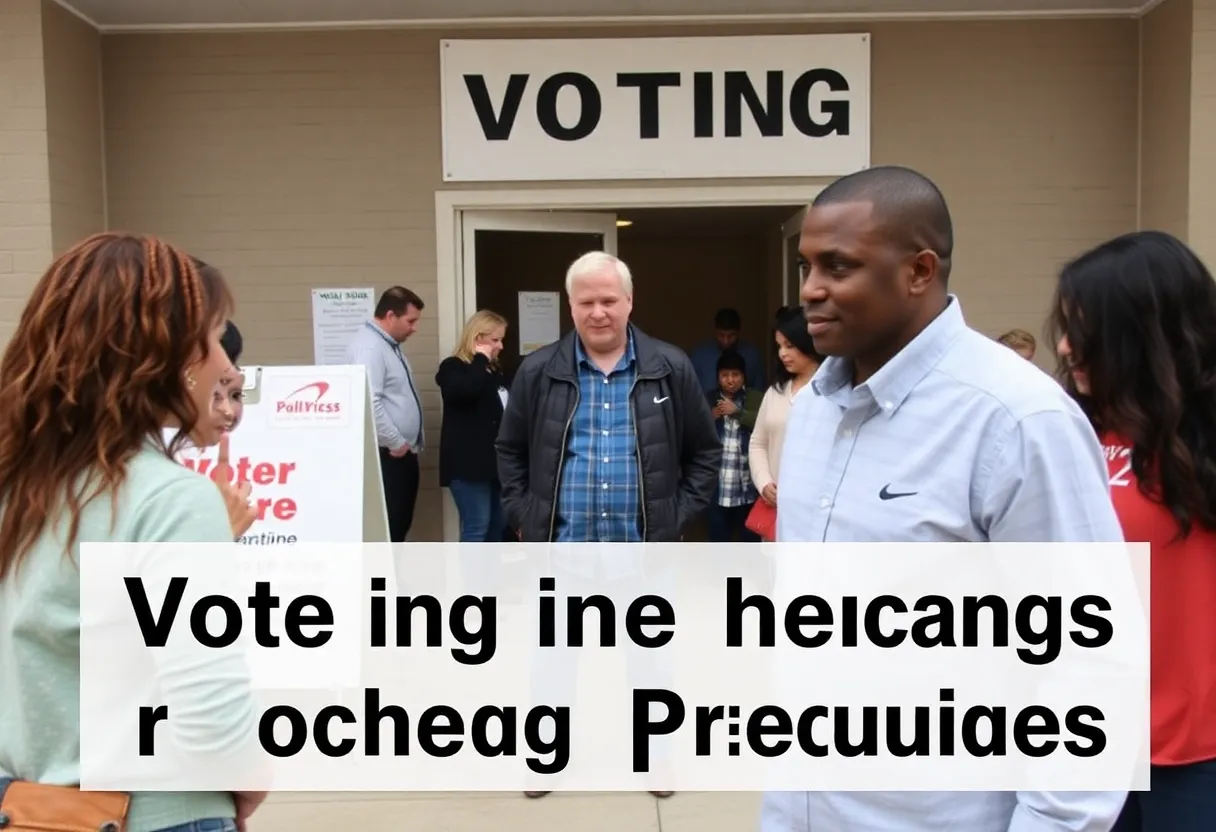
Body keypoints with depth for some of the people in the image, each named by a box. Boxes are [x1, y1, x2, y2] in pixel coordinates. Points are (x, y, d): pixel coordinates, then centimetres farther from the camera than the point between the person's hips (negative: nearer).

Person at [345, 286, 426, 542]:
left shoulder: (389, 344, 16)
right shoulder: (369, 346, -17)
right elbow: (368, 403, -28)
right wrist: (396, 443, -18)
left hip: (403, 453, 10)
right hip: (387, 456, -10)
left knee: (400, 524, 15)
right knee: (386, 528, -5)